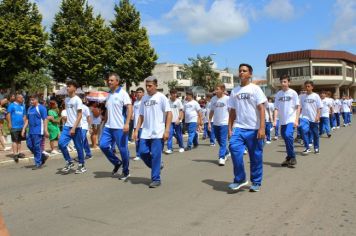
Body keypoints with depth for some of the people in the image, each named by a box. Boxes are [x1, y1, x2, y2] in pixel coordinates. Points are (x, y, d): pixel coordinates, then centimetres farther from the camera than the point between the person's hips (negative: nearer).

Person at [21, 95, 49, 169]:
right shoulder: (29, 108, 15)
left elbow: (45, 119, -11)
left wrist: (45, 130, -16)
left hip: (38, 131, -8)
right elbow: (27, 119, 20)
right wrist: (24, 129, 14)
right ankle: (43, 157, 24)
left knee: (37, 147, -3)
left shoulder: (41, 108, -8)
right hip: (31, 131, 8)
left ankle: (38, 164, 7)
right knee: (29, 145, 9)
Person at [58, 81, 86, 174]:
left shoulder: (77, 100, -10)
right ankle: (69, 162, 5)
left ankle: (82, 165, 16)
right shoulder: (66, 99, 12)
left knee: (78, 147, 2)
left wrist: (74, 127, -18)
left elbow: (80, 115, -13)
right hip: (67, 126, 6)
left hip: (76, 127, -6)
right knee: (61, 143, -9)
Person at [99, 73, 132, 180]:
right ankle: (117, 163, 17)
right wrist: (104, 123, 19)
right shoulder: (109, 95, 15)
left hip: (120, 127, -7)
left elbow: (129, 108, -15)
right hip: (108, 127, 7)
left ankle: (126, 172, 17)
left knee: (123, 149, 0)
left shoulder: (123, 93, -7)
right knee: (103, 145, -3)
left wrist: (127, 123, -25)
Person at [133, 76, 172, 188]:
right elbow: (141, 116, 15)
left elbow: (169, 114, -7)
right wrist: (136, 130, 8)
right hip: (145, 133, 5)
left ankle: (156, 179, 8)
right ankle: (157, 166, 26)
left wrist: (167, 130, -14)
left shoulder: (161, 97, -4)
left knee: (155, 156, -3)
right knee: (143, 152, 1)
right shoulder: (144, 98, 12)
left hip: (158, 133, -5)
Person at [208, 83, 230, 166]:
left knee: (223, 141, -8)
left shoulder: (227, 99, -7)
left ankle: (221, 158, -6)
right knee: (219, 141, 14)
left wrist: (230, 123, -9)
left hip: (224, 123, -6)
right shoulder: (213, 99, 7)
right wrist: (209, 122, 8)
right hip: (215, 124, 6)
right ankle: (226, 153, 33)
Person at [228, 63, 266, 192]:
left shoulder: (255, 88, -1)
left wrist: (262, 128, -16)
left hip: (253, 128, -3)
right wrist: (230, 128, 8)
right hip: (239, 127, 3)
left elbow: (261, 109, -7)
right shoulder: (234, 91, 13)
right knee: (234, 147, -20)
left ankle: (256, 183, 19)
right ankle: (240, 179, -8)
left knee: (255, 156, 3)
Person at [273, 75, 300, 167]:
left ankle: (292, 157, -9)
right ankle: (289, 158, 22)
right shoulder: (278, 94, 8)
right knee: (285, 138, 9)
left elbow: (298, 107, -3)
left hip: (291, 120, -5)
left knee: (288, 135, -22)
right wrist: (275, 120, -2)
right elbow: (276, 108, 9)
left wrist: (296, 120, -11)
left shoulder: (293, 93, -2)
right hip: (282, 121, 5)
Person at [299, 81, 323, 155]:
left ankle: (316, 148, 26)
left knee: (315, 134, 8)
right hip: (305, 117, 1)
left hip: (314, 118, -1)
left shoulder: (316, 96, 0)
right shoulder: (302, 96, 6)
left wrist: (318, 116, -13)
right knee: (304, 131, -19)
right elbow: (300, 107, 10)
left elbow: (319, 107, -2)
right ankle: (307, 148, -13)